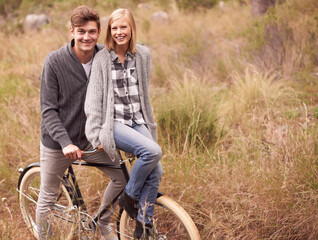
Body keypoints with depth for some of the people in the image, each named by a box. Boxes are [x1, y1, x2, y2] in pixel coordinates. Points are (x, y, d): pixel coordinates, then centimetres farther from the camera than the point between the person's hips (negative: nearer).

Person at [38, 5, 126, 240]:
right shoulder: (55, 61, -17)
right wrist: (65, 143, -26)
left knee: (122, 177, -1)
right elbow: (48, 110, -15)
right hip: (57, 142, -3)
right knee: (48, 197, 7)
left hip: (91, 138, 3)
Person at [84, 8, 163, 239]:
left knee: (156, 172, -11)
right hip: (113, 123, -5)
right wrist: (97, 135, -10)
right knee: (152, 151, -28)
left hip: (137, 122, 5)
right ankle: (129, 196, -5)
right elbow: (94, 100, -6)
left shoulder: (143, 55, 5)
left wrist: (149, 123, 19)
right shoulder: (101, 59, -7)